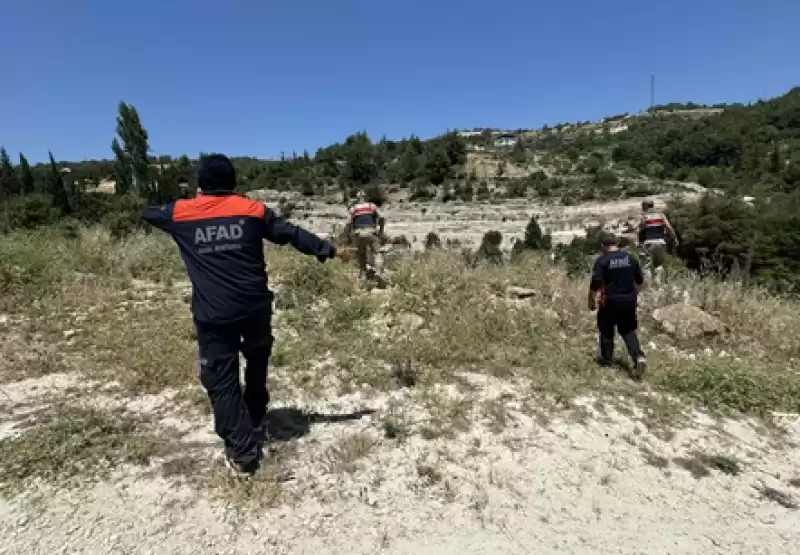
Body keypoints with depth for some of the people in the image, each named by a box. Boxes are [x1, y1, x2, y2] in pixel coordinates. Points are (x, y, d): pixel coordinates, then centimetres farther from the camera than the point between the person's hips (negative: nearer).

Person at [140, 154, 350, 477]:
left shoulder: (181, 213, 4)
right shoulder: (253, 209, 2)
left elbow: (148, 214, 25)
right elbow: (293, 234, 3)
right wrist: (330, 251, 11)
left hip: (213, 315, -1)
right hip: (255, 307, 2)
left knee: (222, 382, 9)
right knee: (257, 363, 26)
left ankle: (242, 453, 13)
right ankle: (254, 422, 43)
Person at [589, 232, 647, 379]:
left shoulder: (602, 260, -12)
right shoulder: (631, 258, 4)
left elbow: (595, 284, -15)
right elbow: (640, 281, 12)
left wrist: (591, 301, -3)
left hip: (610, 301, -4)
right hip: (629, 301, 5)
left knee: (606, 330, 14)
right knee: (628, 330, 17)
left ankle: (606, 359, 26)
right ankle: (639, 357, 0)